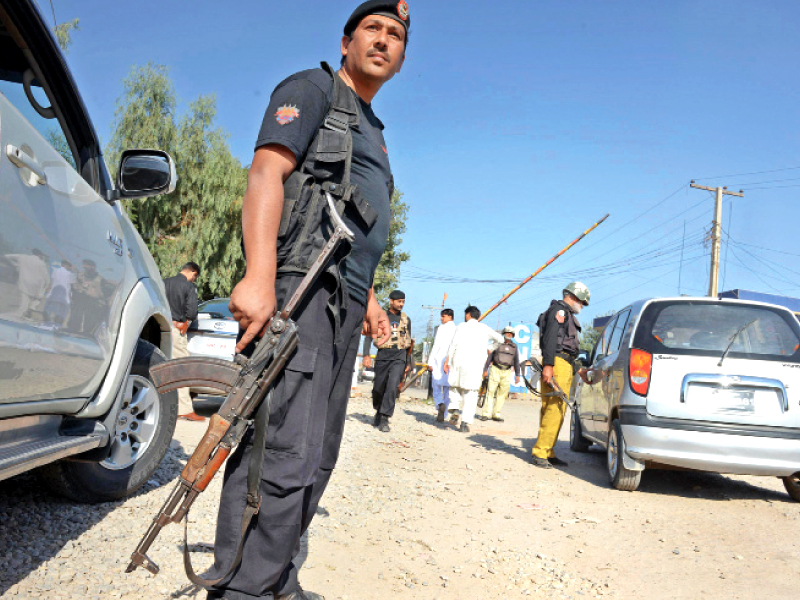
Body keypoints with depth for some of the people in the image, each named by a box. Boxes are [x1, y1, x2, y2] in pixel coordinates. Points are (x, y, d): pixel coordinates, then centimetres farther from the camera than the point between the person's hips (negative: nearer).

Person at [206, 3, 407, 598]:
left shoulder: (373, 133, 29)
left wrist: (368, 299, 20)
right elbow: (266, 175, -11)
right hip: (298, 289, -9)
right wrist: (259, 277, -25)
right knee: (286, 452, -17)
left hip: (342, 305, 9)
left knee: (317, 458, 9)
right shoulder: (312, 89, 5)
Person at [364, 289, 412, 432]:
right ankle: (378, 412, 32)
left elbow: (409, 341, 19)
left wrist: (408, 362, 18)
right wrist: (366, 355, -7)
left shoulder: (406, 319, 12)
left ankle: (384, 419, -12)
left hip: (399, 357, 1)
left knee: (393, 387, -15)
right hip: (383, 355, 0)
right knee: (378, 388, 6)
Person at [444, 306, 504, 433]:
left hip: (459, 362, 0)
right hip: (476, 365, 1)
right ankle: (465, 422, -6)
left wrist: (447, 361, 1)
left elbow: (453, 345, -1)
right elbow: (500, 339, 24)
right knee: (470, 393, 2)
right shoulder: (484, 328, 13)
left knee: (455, 386, 19)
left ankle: (455, 410, -1)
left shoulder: (462, 326, 8)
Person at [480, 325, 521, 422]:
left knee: (502, 394, 1)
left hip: (506, 372, 3)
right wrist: (485, 370, 1)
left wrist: (517, 375, 9)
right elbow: (490, 357, 6)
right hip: (495, 370, -3)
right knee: (491, 391, -8)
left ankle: (496, 414, 8)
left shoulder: (514, 347, 14)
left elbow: (516, 361, 15)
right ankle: (486, 414, -7)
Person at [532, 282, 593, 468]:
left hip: (566, 367, 10)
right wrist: (548, 365, -24)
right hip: (557, 363, -10)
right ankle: (540, 453, -15)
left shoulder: (568, 315, 30)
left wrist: (578, 370, 33)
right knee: (554, 410, -14)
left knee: (556, 410, 8)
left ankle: (548, 453, 10)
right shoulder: (559, 310, -2)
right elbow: (550, 337, -15)